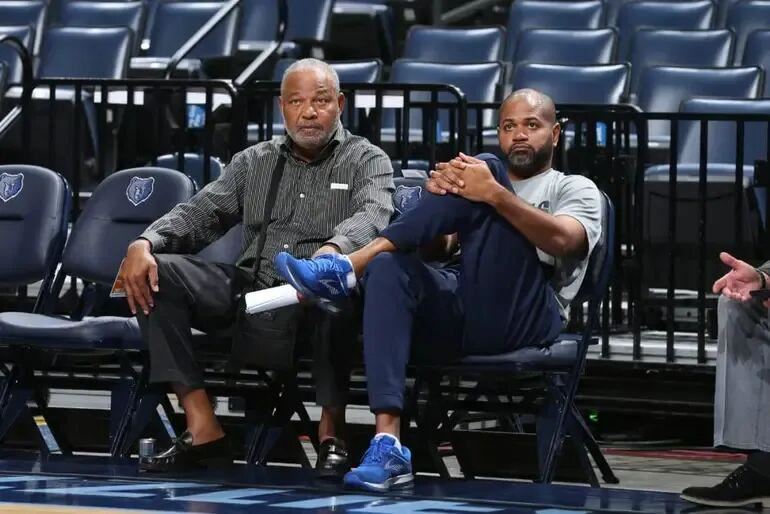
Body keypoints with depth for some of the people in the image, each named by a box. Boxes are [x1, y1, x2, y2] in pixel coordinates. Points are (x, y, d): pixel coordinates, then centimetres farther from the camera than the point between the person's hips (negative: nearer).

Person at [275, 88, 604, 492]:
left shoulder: (577, 190, 17)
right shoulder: (480, 174, 32)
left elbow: (561, 240, -8)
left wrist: (495, 194, -23)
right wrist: (440, 193, -11)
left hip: (524, 321, -4)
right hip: (458, 316, 4)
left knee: (484, 173, -17)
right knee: (389, 267, -30)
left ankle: (347, 269, -25)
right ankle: (387, 447, -43)